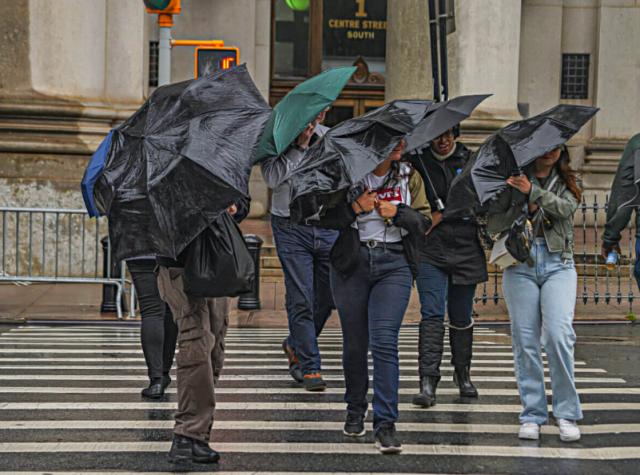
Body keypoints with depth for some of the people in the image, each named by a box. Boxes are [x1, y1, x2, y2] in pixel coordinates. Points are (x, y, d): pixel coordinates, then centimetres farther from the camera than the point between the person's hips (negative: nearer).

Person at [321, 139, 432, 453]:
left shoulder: (409, 177, 9)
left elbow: (424, 222, 7)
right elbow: (325, 217, 0)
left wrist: (397, 212, -11)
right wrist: (355, 207, -16)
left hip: (394, 264, 0)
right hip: (352, 262, 0)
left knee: (384, 340, -13)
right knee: (354, 342, 7)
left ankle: (385, 424, -13)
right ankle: (355, 411, 28)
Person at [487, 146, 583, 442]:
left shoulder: (566, 181, 13)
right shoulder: (514, 180, 10)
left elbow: (566, 208, -8)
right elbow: (492, 225, 4)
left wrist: (533, 191, -20)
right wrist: (523, 209, -11)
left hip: (558, 264, 0)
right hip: (520, 262, 1)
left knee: (559, 335, -15)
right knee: (525, 341, -2)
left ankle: (567, 414, -7)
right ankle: (532, 415, 4)